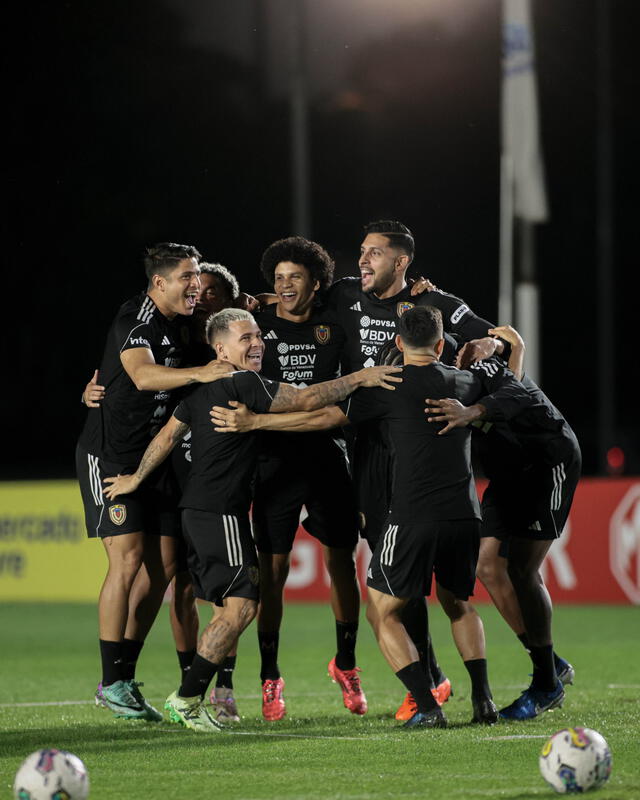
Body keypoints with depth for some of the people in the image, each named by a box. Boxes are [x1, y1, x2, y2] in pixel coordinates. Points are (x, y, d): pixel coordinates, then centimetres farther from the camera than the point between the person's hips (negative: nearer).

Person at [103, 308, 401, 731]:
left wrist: (136, 479, 30)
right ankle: (186, 698, -10)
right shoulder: (245, 385, -13)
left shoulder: (203, 388, 14)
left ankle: (192, 698, 11)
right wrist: (359, 378, -11)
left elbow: (167, 436, 20)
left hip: (198, 511, 10)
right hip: (221, 514, -10)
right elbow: (307, 399, -15)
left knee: (238, 604, 13)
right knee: (240, 606, -11)